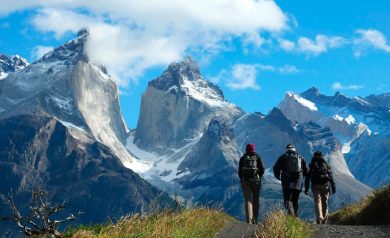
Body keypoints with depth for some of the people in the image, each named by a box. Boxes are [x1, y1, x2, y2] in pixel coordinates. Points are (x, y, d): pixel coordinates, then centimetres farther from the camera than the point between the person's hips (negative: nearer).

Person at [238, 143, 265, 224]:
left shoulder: (243, 158, 5)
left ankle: (249, 220, -18)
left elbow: (239, 171, 2)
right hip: (256, 181, 0)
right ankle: (255, 220, 17)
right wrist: (258, 177, 12)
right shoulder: (257, 157, 3)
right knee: (256, 200, 14)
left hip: (245, 181, 0)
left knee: (248, 200, -4)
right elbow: (262, 169, -4)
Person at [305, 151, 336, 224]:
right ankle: (324, 219, 18)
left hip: (316, 186, -1)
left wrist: (306, 189, 7)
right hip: (325, 185, 1)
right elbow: (331, 177, 5)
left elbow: (307, 178, 6)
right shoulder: (326, 164, 13)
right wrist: (333, 188, 3)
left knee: (317, 202, -6)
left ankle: (319, 218, -25)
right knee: (324, 203, 13)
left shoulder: (311, 165, 11)